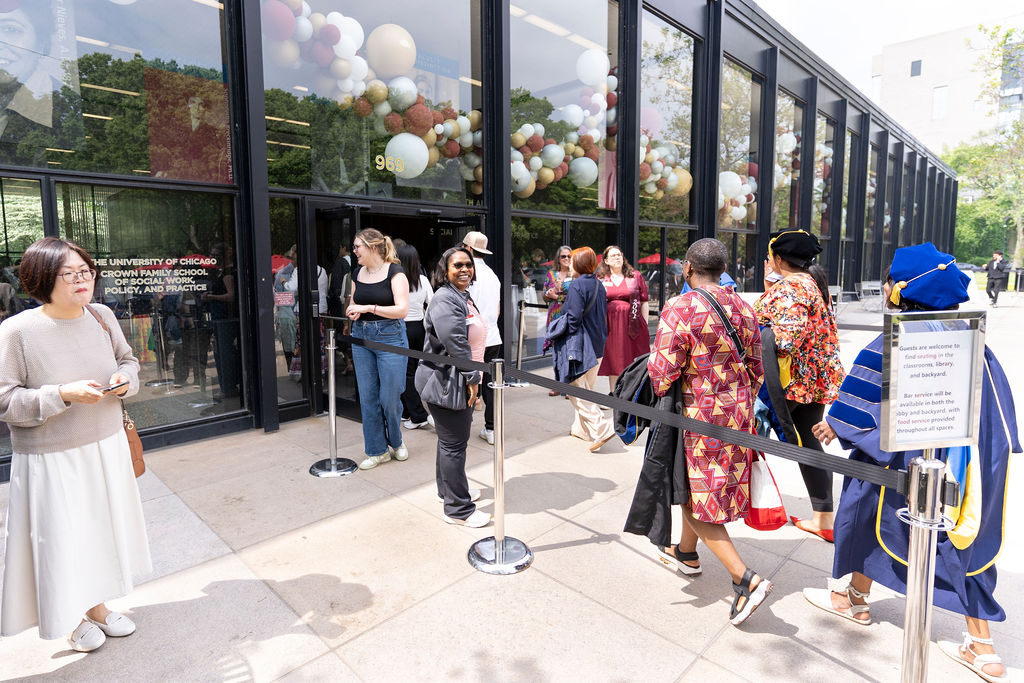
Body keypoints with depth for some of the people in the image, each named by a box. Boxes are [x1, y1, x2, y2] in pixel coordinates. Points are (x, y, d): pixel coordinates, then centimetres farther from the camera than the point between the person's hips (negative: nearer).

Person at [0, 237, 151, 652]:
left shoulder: (102, 316, -3)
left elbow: (128, 360, 11)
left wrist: (124, 378, -10)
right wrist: (63, 395, -26)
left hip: (107, 447, 5)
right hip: (51, 459, -4)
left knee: (103, 528, 18)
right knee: (64, 538, 11)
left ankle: (97, 606, 42)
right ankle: (74, 619, 38)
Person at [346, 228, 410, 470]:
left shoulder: (394, 272, -8)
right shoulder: (357, 273, 11)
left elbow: (402, 309, -18)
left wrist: (368, 307, -21)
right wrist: (352, 312, -2)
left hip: (390, 336, -6)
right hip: (361, 337, 6)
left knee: (389, 397, -1)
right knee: (367, 397, 7)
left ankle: (396, 442, 27)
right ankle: (377, 450, 21)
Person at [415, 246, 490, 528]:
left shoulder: (464, 297, 16)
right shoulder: (445, 300, -18)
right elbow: (455, 343, -26)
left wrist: (471, 378, 21)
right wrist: (472, 377, -21)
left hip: (459, 382, 11)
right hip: (446, 383, -11)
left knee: (451, 438, 22)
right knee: (454, 443, -3)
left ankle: (448, 488, 39)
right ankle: (457, 509, 8)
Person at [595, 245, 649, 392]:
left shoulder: (636, 276, 7)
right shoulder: (599, 279, 9)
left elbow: (644, 303, 7)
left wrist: (645, 327, 4)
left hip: (632, 326, -1)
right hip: (610, 326, 1)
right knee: (613, 364, 6)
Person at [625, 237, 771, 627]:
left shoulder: (679, 309, -17)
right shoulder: (743, 309, 4)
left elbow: (662, 375, -19)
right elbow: (755, 370, 10)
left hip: (697, 417, -7)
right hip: (737, 416, 7)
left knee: (695, 498, 6)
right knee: (695, 490, 23)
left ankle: (746, 579, 1)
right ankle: (686, 554, 42)